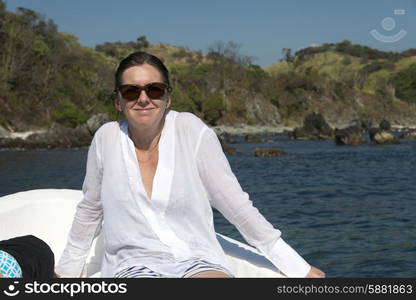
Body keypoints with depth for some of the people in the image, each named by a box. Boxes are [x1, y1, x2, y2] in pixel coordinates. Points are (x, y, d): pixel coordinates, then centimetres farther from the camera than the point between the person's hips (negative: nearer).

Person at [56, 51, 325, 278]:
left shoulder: (191, 130, -4)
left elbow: (237, 206, 0)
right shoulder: (107, 138, 0)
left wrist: (297, 268, 1)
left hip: (198, 262, 0)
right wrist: (67, 271, 25)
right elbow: (90, 212, 16)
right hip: (134, 267, 0)